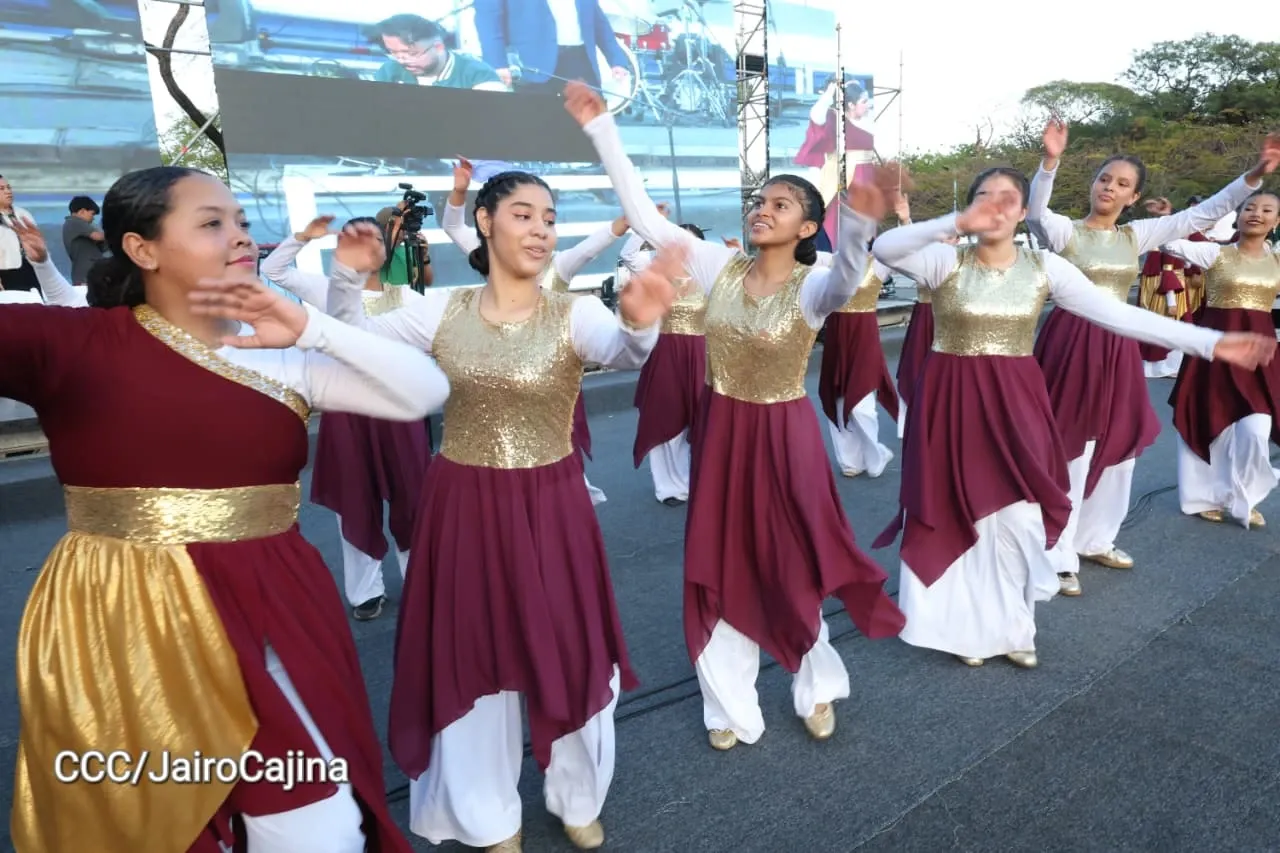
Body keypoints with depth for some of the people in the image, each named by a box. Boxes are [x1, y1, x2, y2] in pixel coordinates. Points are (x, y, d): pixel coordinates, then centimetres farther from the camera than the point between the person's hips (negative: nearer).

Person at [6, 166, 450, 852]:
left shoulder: (283, 358, 2)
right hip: (119, 627, -2)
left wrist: (312, 328, -14)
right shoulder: (73, 344, -5)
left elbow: (426, 392, -7)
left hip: (264, 616, 2)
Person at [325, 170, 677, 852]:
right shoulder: (440, 310, -1)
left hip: (549, 509, -1)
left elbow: (622, 353, -31)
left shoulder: (575, 313, -10)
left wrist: (640, 323, -54)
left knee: (570, 656, 8)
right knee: (470, 660, 13)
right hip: (461, 507, 2)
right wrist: (347, 278, -11)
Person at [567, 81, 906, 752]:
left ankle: (817, 690, 37)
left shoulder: (813, 285, -14)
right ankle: (731, 707, 29)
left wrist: (859, 227, -59)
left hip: (783, 436, -3)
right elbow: (643, 216, -5)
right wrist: (601, 129, -9)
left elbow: (846, 280, -38)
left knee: (791, 568, 8)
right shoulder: (721, 267, -3)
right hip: (720, 432, 4)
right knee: (722, 569, 10)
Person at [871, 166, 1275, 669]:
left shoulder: (1045, 267, 0)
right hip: (950, 402, -2)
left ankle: (1011, 626, 26)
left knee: (1016, 518, 3)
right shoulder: (944, 260, -7)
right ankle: (966, 627, 23)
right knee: (955, 515, 5)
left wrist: (1210, 342, -9)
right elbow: (884, 249, -25)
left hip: (1015, 404, 2)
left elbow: (1118, 313, -3)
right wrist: (957, 223, -37)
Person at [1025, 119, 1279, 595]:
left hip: (1117, 347, 7)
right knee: (1069, 451, -4)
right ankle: (1059, 556, 7)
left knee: (1119, 447, 14)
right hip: (1070, 343, -6)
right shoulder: (1064, 231, -6)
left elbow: (1204, 215, 13)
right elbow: (1036, 212, -26)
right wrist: (1050, 161, -40)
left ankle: (1094, 539, 32)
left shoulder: (1138, 235, 10)